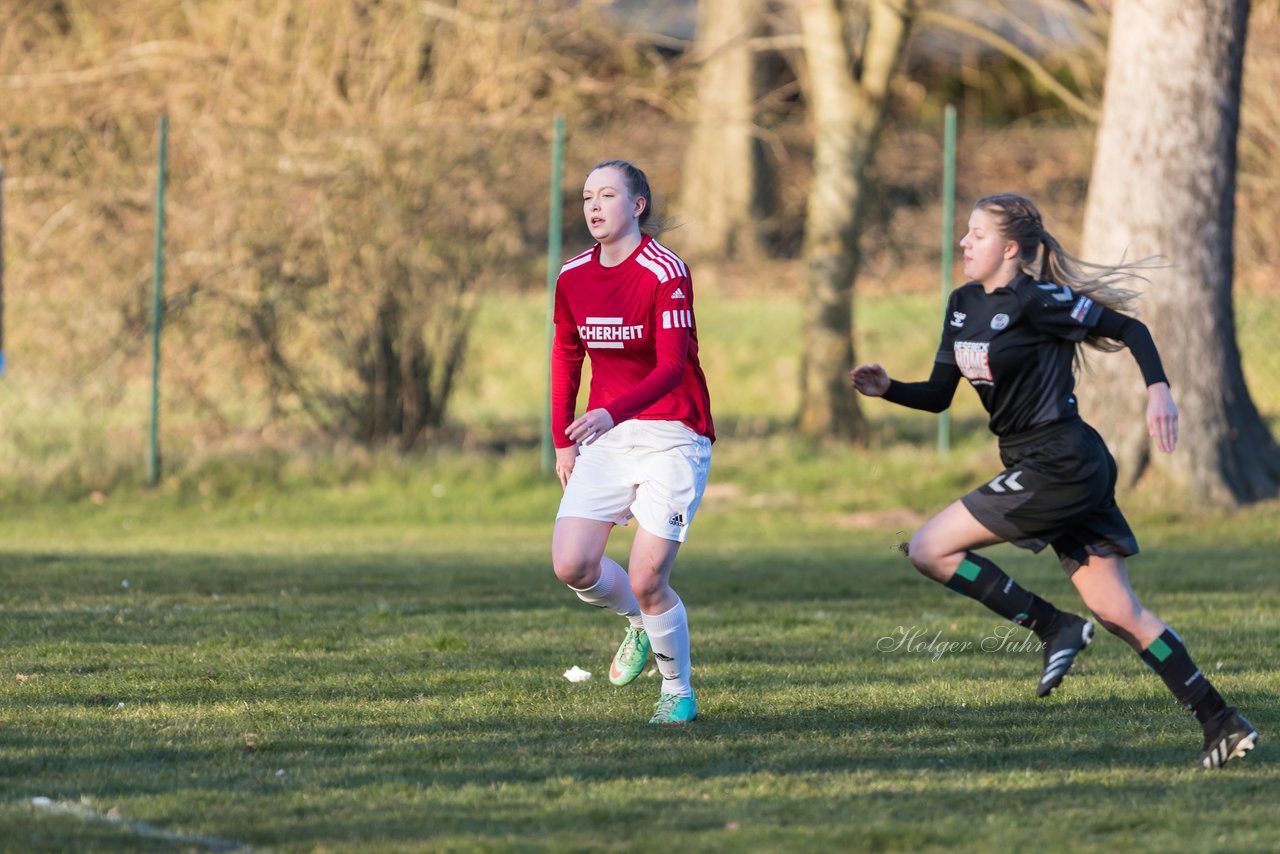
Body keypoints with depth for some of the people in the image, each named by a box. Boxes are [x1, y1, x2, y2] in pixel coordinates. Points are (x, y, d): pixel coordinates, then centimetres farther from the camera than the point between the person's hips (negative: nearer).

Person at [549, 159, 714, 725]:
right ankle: (640, 624, 22)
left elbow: (671, 367, -23)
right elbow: (566, 357, 18)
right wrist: (563, 440, 12)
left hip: (672, 438, -5)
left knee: (646, 581, -11)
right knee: (571, 565, -11)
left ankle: (678, 693, 14)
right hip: (604, 434, 5)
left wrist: (612, 413, -38)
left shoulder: (666, 273, -15)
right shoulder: (572, 277, 4)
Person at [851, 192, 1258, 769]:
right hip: (1043, 468, 9)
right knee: (1117, 612, 6)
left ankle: (1055, 628, -6)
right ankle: (1223, 725, 6)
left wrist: (1159, 391, -23)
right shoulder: (964, 306, 11)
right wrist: (887, 390, -3)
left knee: (930, 549, -8)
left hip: (1058, 466, -9)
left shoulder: (1036, 301, -14)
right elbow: (938, 396, 14)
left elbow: (1131, 330, -10)